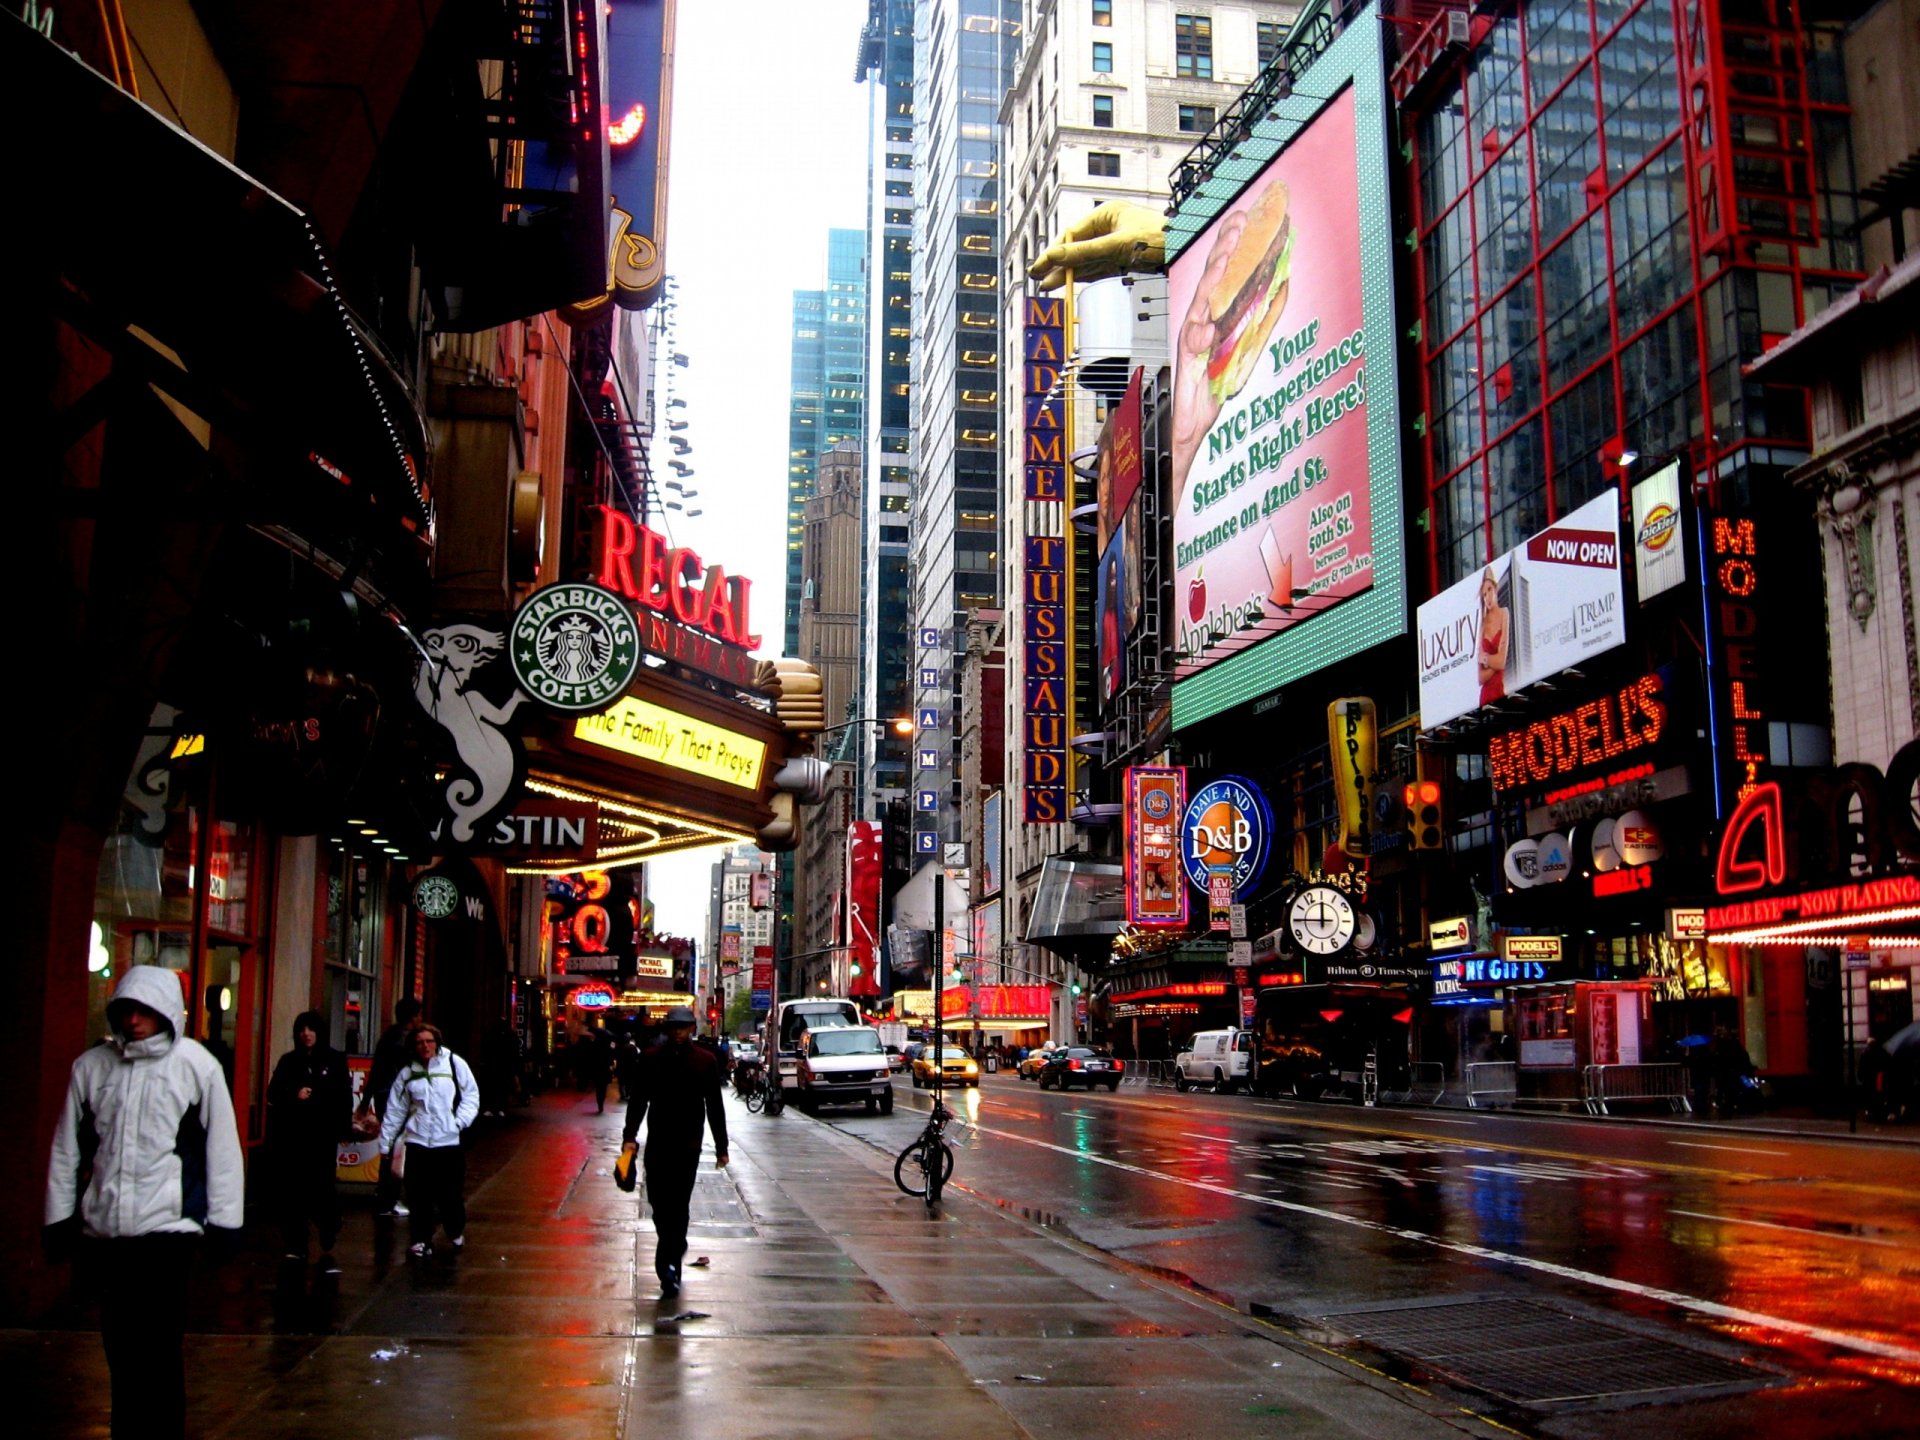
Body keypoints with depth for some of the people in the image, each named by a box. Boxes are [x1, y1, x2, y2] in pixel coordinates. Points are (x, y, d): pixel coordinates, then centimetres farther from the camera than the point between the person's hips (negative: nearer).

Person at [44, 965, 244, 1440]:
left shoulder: (198, 1066, -3)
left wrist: (223, 1222, -3)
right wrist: (59, 1219, 11)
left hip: (168, 1228, -4)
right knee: (120, 1348, 12)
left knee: (157, 1351, -4)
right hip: (102, 1231, 4)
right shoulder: (91, 1066, 6)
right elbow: (66, 1150, 12)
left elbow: (222, 1148, -1)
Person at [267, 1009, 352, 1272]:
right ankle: (296, 1247, 12)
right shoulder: (288, 1061, 12)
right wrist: (294, 1095, -11)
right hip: (290, 1135, 3)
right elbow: (273, 1093, 8)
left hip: (322, 1135, -3)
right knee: (292, 1191, 1)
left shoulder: (334, 1060, 6)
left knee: (323, 1191, -8)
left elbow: (344, 1097, 2)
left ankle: (327, 1251, -4)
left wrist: (343, 1127, -6)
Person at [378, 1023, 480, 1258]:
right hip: (417, 1142, 2)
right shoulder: (408, 1073, 7)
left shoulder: (454, 1063, -2)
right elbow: (395, 1110, 12)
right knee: (418, 1196, 2)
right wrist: (385, 1142, 12)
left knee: (451, 1194, 5)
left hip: (449, 1142, -2)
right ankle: (421, 1239, 17)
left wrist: (461, 1121, -9)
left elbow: (471, 1095, 3)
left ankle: (456, 1232, 30)